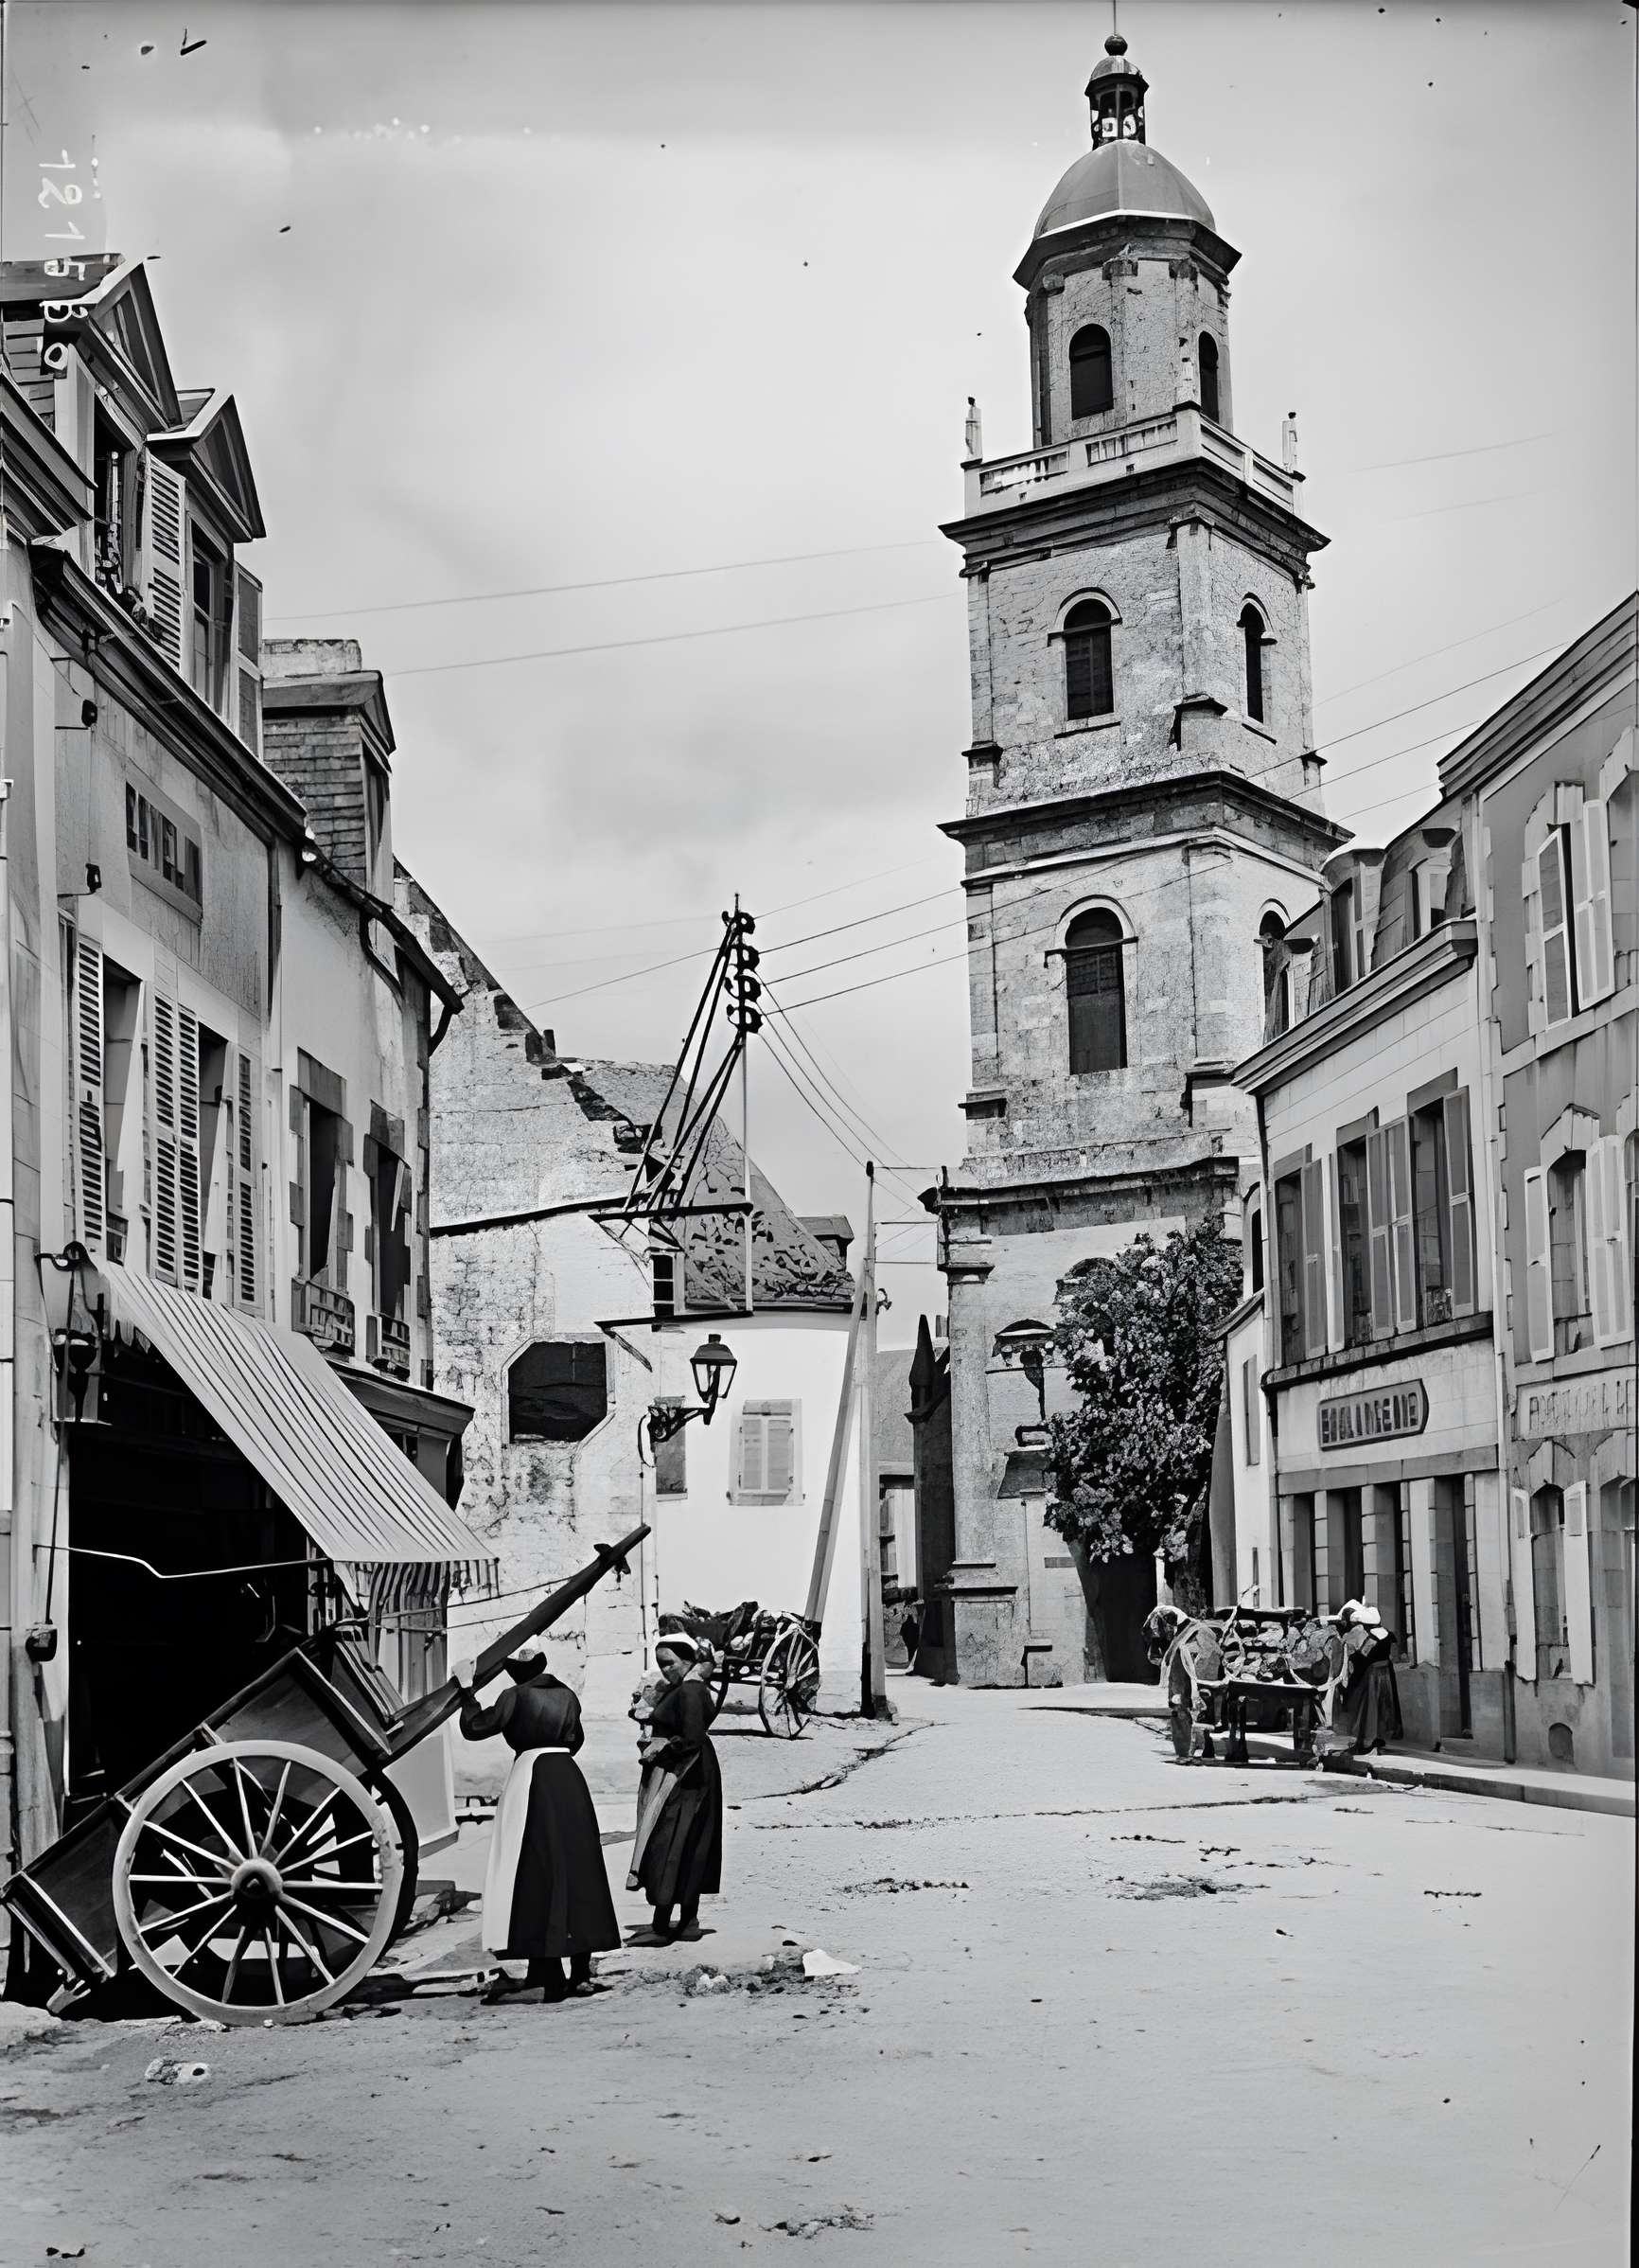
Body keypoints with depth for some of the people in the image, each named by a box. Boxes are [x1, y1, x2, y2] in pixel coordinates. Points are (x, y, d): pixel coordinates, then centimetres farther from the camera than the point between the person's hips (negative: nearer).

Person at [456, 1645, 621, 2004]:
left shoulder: (516, 1697, -5)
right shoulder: (566, 1695, 11)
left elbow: (474, 1728, -4)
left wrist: (467, 1692, 9)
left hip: (532, 1779, -5)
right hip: (570, 1779, 5)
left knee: (537, 1875, -2)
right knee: (576, 1870, 9)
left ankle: (548, 1974, -5)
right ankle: (580, 1972, 12)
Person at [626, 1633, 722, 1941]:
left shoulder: (689, 1691, -19)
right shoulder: (678, 1688, 12)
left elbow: (692, 1740, -25)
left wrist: (660, 1750, -13)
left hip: (679, 1779, -10)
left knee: (665, 1848, -7)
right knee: (690, 1850, 14)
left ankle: (662, 1924, -5)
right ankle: (688, 1918, 21)